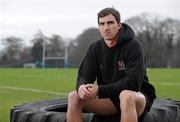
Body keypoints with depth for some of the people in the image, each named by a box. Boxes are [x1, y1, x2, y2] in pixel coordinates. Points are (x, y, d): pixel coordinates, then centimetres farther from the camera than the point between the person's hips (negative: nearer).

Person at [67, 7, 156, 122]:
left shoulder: (133, 46, -15)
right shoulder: (95, 48, 3)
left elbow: (133, 83, -22)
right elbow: (84, 75, 0)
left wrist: (100, 90, -28)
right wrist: (81, 87, -26)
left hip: (138, 96, -5)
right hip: (110, 98, 5)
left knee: (126, 96, -40)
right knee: (74, 96, -15)